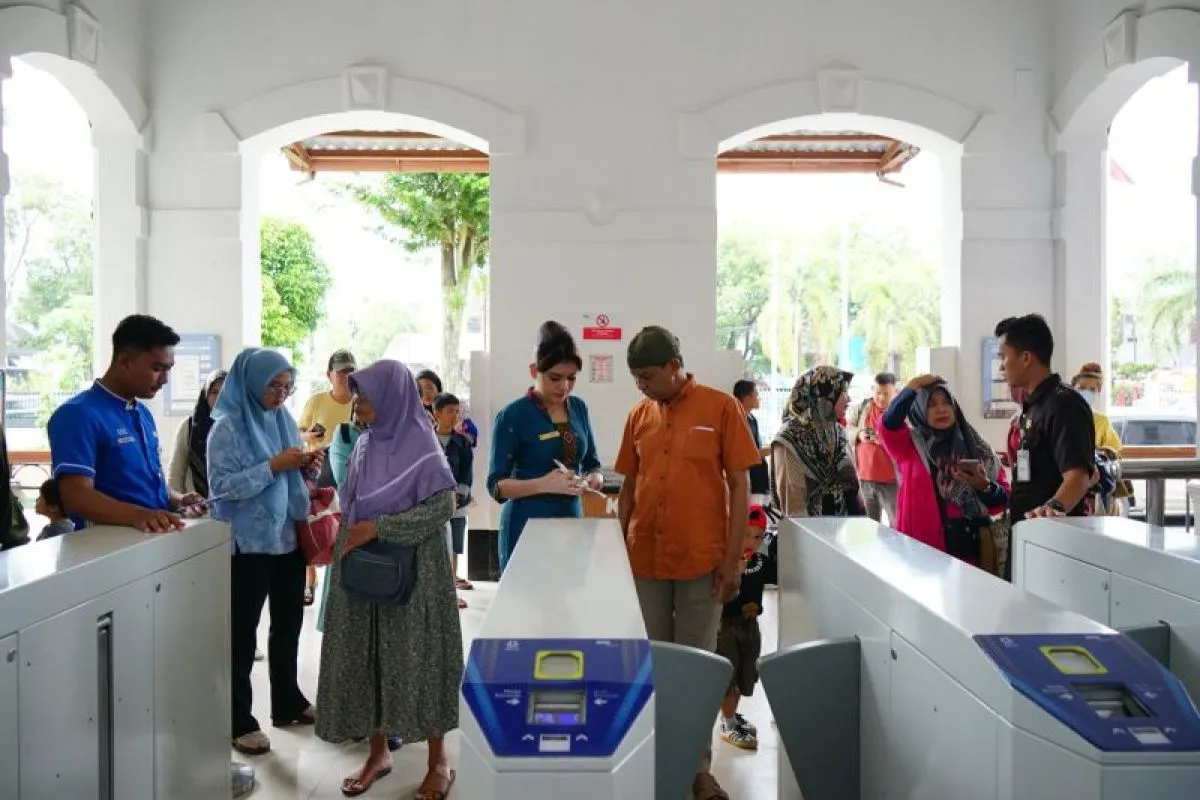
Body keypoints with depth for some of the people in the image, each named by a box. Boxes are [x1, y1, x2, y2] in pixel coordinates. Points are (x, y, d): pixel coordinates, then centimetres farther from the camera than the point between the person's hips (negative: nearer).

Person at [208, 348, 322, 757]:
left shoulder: (285, 420, 8)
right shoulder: (227, 427, -11)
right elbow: (223, 485, -19)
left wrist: (308, 469, -6)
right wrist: (273, 466, -24)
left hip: (288, 537, 7)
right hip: (247, 544, -6)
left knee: (288, 624, 16)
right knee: (241, 631, 5)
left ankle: (287, 702, 31)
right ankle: (239, 721, 16)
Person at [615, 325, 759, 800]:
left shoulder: (721, 408, -5)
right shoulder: (638, 416, 6)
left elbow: (740, 485, -5)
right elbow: (628, 488, 12)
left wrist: (732, 558, -8)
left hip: (702, 561, -3)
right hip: (645, 560, 3)